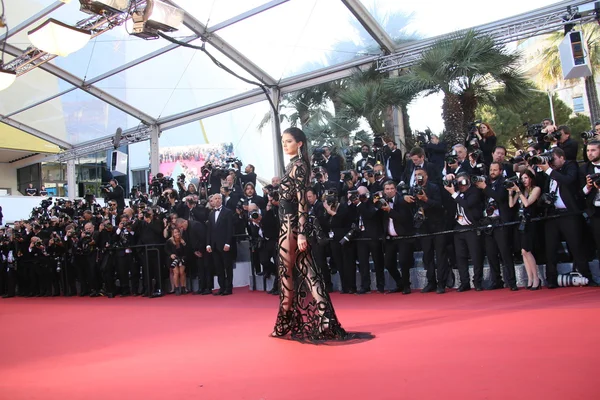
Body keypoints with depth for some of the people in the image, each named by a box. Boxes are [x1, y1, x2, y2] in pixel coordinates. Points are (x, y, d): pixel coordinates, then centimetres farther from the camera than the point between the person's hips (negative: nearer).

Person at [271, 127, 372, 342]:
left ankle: (286, 323, 11)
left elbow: (302, 201, -17)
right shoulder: (293, 166, 17)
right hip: (288, 224, 9)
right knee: (304, 271, 7)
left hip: (292, 225, -9)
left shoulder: (298, 166, -10)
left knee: (288, 273, 0)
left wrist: (301, 233, -23)